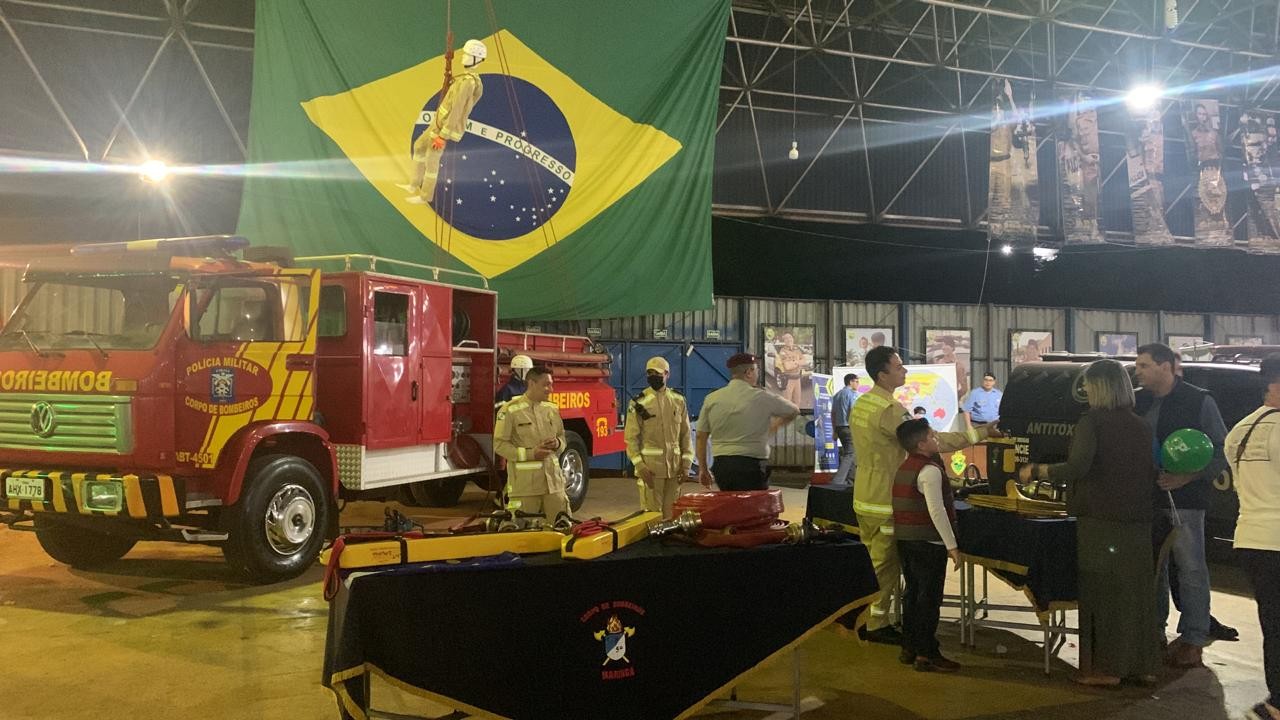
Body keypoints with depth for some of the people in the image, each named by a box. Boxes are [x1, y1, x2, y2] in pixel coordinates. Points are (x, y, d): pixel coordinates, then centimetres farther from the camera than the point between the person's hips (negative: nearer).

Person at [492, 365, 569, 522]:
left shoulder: (552, 409, 12)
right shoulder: (510, 411, -6)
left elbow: (562, 437, 23)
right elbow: (499, 444, -7)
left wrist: (557, 444, -2)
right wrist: (530, 453, -16)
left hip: (553, 480, 5)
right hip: (524, 484, -5)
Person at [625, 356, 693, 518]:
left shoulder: (678, 400, 8)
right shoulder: (639, 403, -2)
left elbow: (685, 434, 11)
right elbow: (631, 438, -3)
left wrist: (686, 464, 4)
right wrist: (640, 466, -11)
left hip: (675, 467, 3)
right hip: (650, 467, -3)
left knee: (671, 513, 9)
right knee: (652, 513, -3)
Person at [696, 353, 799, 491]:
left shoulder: (711, 399, 5)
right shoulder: (761, 397, -4)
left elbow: (701, 437, 7)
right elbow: (794, 411, 12)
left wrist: (703, 469, 16)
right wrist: (775, 425, 30)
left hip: (720, 464, 5)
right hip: (751, 464, -5)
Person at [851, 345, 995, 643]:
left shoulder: (861, 403, 7)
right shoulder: (890, 410, -23)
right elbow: (933, 440, -26)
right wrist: (981, 433, -22)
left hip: (864, 497, 9)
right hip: (884, 501, -9)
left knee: (871, 560, 19)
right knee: (885, 565, 3)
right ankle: (877, 626, 12)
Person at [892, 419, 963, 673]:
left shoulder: (904, 468, 12)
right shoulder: (929, 470, -16)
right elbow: (937, 511, -22)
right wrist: (952, 546, -19)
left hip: (905, 541, 9)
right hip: (928, 543, -9)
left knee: (912, 593, 15)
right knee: (929, 597, -2)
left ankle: (909, 647, 21)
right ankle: (927, 654, 2)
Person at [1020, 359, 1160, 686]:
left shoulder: (1092, 421, -11)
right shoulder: (1140, 426, 9)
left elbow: (1076, 468, -22)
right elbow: (1151, 473, 13)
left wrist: (1035, 471, -11)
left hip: (1100, 521, -6)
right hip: (1137, 523, 6)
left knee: (1100, 592, 1)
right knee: (1135, 590, 13)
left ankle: (1105, 667, 5)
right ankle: (1142, 664, 20)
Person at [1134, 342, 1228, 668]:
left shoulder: (1199, 402, -5)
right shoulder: (1137, 402, 8)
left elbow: (1222, 451, -5)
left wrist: (1188, 477, -17)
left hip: (1184, 500, -5)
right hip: (1146, 499, 5)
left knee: (1191, 569, 1)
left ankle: (1193, 640, 8)